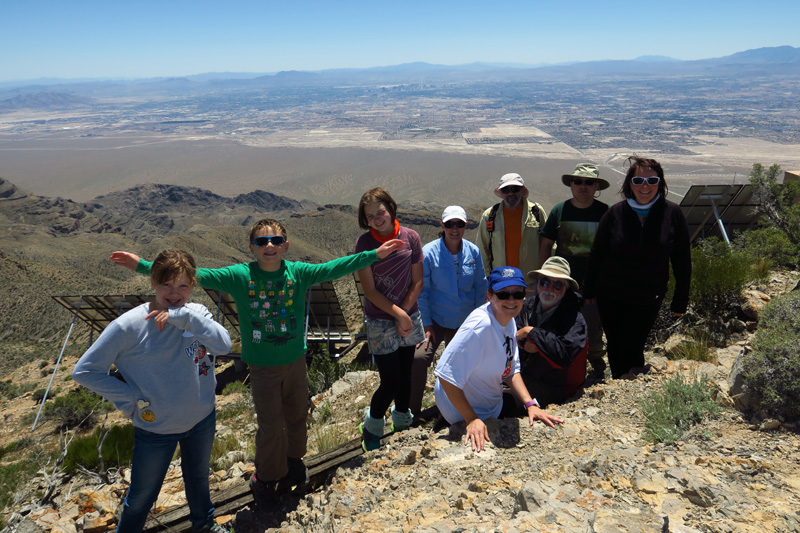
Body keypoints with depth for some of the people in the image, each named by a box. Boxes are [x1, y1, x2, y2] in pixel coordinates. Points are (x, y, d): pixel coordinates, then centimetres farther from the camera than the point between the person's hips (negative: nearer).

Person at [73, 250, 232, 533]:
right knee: (141, 497, 17)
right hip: (155, 428, -3)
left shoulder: (197, 314, -10)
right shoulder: (129, 325, -19)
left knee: (199, 477, 28)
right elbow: (84, 371, -14)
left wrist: (183, 316, -33)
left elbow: (223, 345, -27)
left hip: (202, 419, 3)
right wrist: (131, 399, -17)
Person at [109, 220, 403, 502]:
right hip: (263, 366, -2)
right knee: (270, 424, 6)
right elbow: (197, 275, -17)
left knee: (297, 415, 19)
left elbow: (334, 268, -10)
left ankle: (293, 459, 49)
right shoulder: (239, 276, -14)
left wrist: (375, 254, -16)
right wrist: (142, 265, -22)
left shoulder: (299, 273, -9)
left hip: (296, 361, 2)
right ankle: (269, 476, 34)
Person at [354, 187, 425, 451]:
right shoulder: (364, 243, -10)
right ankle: (371, 429, 24)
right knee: (391, 380, -2)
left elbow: (417, 283, 0)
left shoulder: (410, 237, -4)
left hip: (409, 316, 3)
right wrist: (399, 314, -15)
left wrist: (404, 314, -9)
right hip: (380, 322, -3)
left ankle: (402, 424, 38)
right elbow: (370, 290, -11)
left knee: (405, 374, 14)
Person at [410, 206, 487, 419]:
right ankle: (413, 410, -6)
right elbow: (421, 291, -8)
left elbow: (480, 287, 6)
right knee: (419, 358, -22)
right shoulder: (428, 253, -13)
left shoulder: (473, 251, -4)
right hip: (436, 319, -3)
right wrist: (426, 324, -12)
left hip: (465, 321, 3)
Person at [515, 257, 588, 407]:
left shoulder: (575, 319, -14)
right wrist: (526, 345, -19)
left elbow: (565, 355, -28)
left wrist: (531, 332, -22)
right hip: (523, 377, 6)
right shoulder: (529, 305, 4)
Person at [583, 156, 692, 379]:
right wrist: (588, 291, 5)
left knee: (631, 348, -2)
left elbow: (682, 260, 1)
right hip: (610, 297, 2)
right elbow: (596, 254, 2)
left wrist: (680, 300, 2)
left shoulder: (672, 214, -6)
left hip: (648, 300, -1)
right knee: (615, 348, 12)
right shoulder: (615, 213, -5)